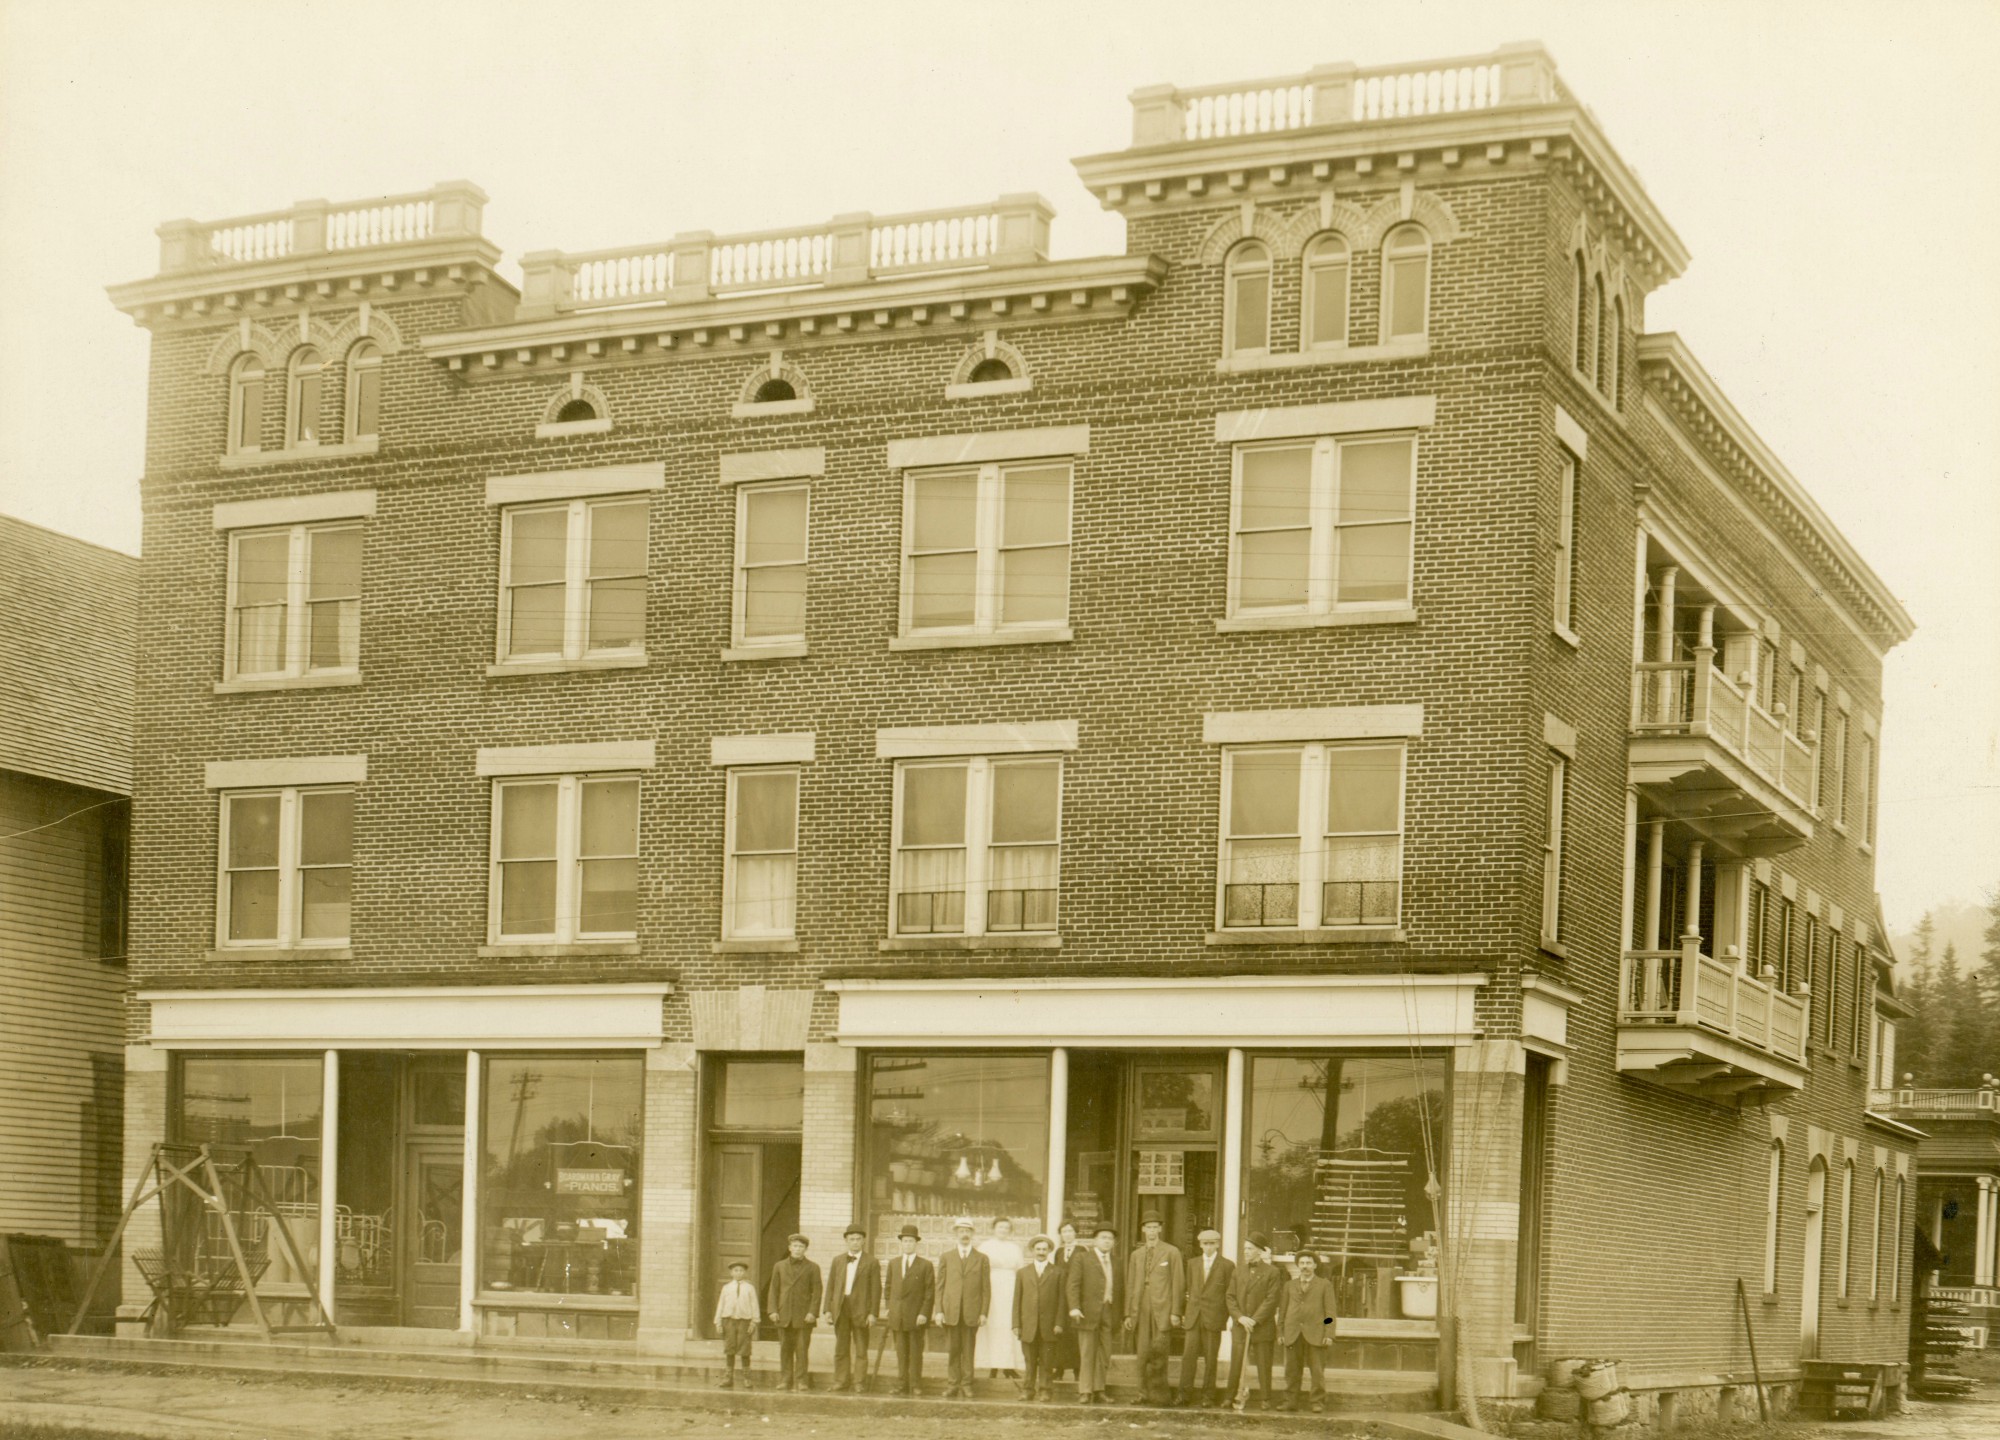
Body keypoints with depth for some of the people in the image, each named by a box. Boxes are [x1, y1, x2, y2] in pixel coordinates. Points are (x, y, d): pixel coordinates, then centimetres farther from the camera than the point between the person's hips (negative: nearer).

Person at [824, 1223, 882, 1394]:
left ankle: (859, 1385, 0)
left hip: (860, 1310, -3)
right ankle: (841, 1384, 9)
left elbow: (876, 1289, -1)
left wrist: (872, 1313, -9)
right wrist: (828, 1309, 3)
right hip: (840, 1309, 3)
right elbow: (830, 1286, 12)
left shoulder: (871, 1262, 4)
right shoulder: (837, 1261, 14)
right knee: (841, 1350, 5)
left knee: (861, 1350, -2)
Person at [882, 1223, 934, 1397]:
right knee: (901, 1351, 5)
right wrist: (887, 1308, 8)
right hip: (897, 1316, 3)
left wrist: (924, 1313, -10)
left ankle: (916, 1385, 5)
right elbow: (888, 1287, 18)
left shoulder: (925, 1265, 1)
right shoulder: (893, 1263, 14)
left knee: (915, 1351, 1)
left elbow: (929, 1292, -2)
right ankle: (902, 1384, 8)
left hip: (916, 1316, -3)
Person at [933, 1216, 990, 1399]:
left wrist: (983, 1313, -3)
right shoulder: (946, 1257, 12)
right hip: (951, 1312, 1)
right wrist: (939, 1311, 0)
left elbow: (986, 1288, 6)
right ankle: (952, 1386, 7)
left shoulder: (981, 1259, 9)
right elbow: (940, 1286, 9)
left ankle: (966, 1387, 5)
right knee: (952, 1351, 1)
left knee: (968, 1351, 0)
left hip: (971, 1313, -1)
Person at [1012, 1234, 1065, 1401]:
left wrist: (1059, 1323, -5)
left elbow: (1062, 1299, 4)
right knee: (1029, 1361, 1)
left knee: (1046, 1361, 0)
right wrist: (1016, 1324, 2)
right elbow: (1017, 1300, 10)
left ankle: (1043, 1390, 6)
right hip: (1028, 1325, 1)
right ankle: (1028, 1390, 7)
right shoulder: (1023, 1272, 13)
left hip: (1049, 1326, -1)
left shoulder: (1057, 1272, 8)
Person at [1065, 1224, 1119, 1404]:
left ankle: (1098, 1390, 11)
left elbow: (1118, 1290, 19)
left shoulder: (1115, 1263, 18)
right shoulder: (1082, 1258, 4)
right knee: (1087, 1354, -4)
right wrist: (1074, 1307, -15)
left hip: (1107, 1315, 4)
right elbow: (1072, 1284, -4)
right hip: (1088, 1314, -4)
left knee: (1104, 1356, 3)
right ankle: (1085, 1391, 0)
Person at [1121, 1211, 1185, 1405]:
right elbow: (1130, 1285, 18)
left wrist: (1175, 1312, -6)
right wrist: (1128, 1314, 12)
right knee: (1142, 1354, 1)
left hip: (1162, 1311, -4)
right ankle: (1144, 1393, 6)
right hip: (1140, 1311, 4)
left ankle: (1158, 1393, -5)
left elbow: (1178, 1283, 1)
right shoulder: (1136, 1255, 18)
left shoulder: (1172, 1252, 5)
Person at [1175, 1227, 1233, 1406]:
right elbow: (1188, 1289, 16)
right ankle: (1185, 1393, -1)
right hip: (1193, 1317, 3)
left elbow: (1231, 1294, 3)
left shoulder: (1227, 1265, 3)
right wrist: (1183, 1312, 10)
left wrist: (1226, 1317, -2)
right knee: (1189, 1355, -4)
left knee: (1210, 1358, 0)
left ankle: (1208, 1395, 6)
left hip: (1213, 1317, -3)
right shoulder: (1192, 1263, 15)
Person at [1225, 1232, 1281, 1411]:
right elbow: (1231, 1297, 9)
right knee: (1235, 1363, 0)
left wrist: (1255, 1320, -13)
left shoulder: (1272, 1272, -1)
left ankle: (1265, 1399, 7)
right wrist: (1240, 1317, -6)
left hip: (1263, 1327, -3)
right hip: (1240, 1326, 3)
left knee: (1263, 1365, 1)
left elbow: (1271, 1300, -7)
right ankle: (1231, 1395, 5)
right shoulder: (1238, 1270, 12)